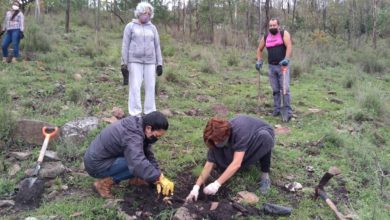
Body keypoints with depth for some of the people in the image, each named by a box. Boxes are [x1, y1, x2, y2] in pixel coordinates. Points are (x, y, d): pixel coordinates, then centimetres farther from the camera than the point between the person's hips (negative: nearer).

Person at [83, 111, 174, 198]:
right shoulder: (132, 136, -30)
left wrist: (158, 178, -4)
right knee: (137, 167, -23)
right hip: (96, 165, -8)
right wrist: (161, 178, -36)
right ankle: (104, 183, -10)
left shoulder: (138, 125, -2)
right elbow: (139, 165, -43)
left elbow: (148, 155, 1)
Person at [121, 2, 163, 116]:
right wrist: (124, 63, -4)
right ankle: (135, 114, -2)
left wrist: (159, 63, 6)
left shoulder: (152, 28, 11)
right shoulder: (130, 26, 4)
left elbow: (157, 46, 12)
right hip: (135, 61, -3)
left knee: (150, 87, 1)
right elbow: (125, 45, 2)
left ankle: (150, 113, 8)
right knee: (135, 87, -6)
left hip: (150, 62, 3)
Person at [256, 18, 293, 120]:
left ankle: (288, 111, -7)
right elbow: (260, 49, 23)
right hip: (272, 66, 5)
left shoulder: (284, 34, -4)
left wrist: (286, 59, -29)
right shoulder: (265, 37, 10)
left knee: (285, 89, -10)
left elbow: (289, 47, -16)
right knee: (275, 90, 10)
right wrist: (259, 61, 12)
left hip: (283, 65, -5)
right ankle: (276, 109, 18)